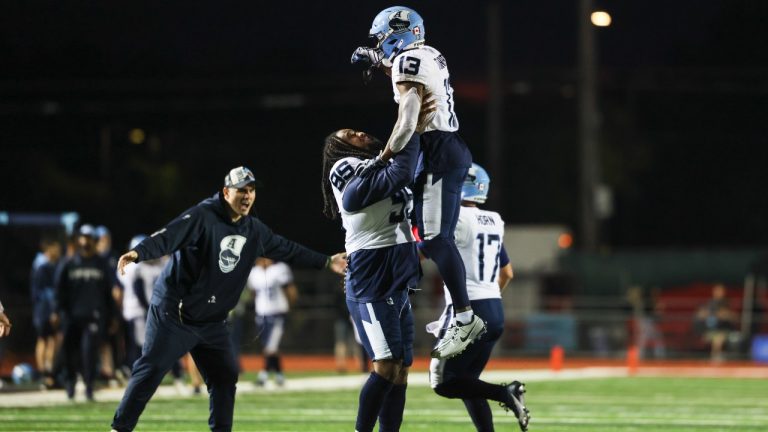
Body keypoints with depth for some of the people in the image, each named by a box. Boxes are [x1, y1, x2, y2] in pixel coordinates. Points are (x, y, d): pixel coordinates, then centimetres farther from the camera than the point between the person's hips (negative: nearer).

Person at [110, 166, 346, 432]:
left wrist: (326, 262, 22)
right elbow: (168, 237, -29)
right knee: (150, 370, -8)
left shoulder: (254, 231, 7)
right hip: (173, 314, -7)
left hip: (212, 321, 7)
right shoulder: (202, 217, -16)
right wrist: (138, 253, -47)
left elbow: (287, 250, 19)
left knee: (225, 375, 7)